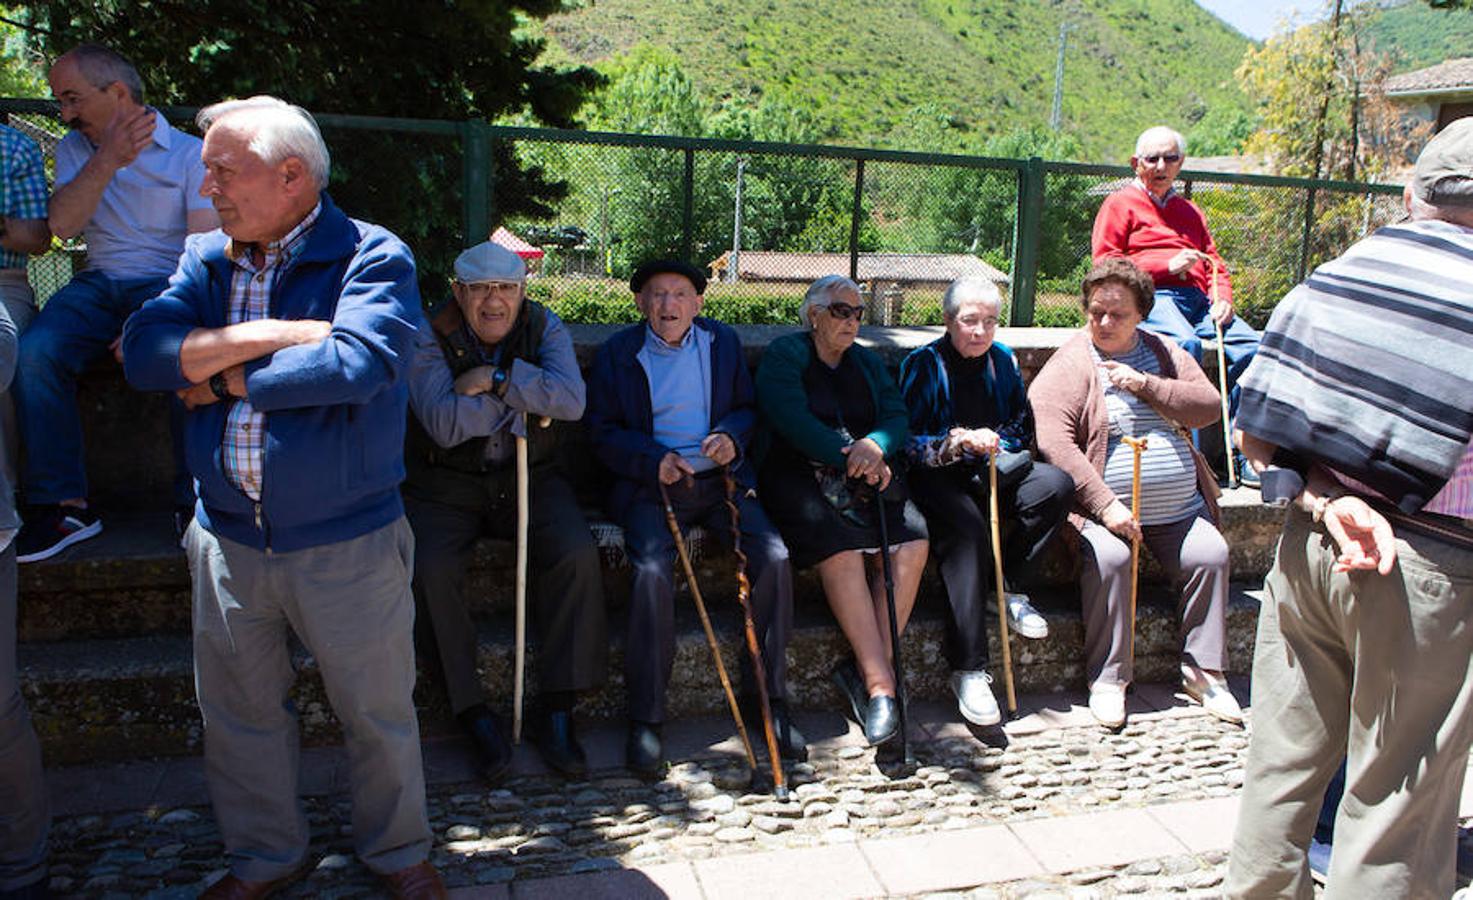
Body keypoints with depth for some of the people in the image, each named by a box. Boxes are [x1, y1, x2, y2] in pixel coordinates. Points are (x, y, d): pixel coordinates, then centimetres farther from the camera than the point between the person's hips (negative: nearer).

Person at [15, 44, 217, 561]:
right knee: (35, 351, -25)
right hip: (99, 283, 4)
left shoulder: (190, 153, 0)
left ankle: (196, 499, -23)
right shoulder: (74, 149, 14)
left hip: (168, 281, -4)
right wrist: (109, 159, -17)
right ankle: (64, 505, -19)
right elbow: (62, 225, -3)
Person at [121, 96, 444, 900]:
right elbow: (144, 352, -7)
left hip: (347, 540, -5)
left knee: (377, 713, 11)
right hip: (227, 537, 5)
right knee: (239, 713, 19)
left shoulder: (373, 256, -10)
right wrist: (271, 334, -18)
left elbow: (359, 362, -27)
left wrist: (222, 380, -14)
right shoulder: (205, 259, 7)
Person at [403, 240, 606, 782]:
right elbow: (444, 423, -21)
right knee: (430, 569, -27)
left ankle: (555, 711, -12)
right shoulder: (429, 337, -7)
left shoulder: (544, 327, 1)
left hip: (529, 475, 2)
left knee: (578, 555, -23)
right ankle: (472, 713, -10)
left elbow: (571, 400, -15)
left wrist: (497, 380, -22)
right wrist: (524, 396, -14)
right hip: (445, 484, -1)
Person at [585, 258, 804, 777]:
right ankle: (645, 719, -17)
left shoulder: (724, 343, 13)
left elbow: (749, 408, 17)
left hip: (721, 479, 3)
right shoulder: (617, 354, 6)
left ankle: (767, 700, -5)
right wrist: (653, 459, -14)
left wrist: (733, 437, -7)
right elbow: (602, 433, 3)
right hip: (651, 483, -2)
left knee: (773, 557, -21)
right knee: (653, 570, -30)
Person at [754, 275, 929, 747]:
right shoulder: (784, 354, 6)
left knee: (911, 543, -23)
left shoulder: (867, 362, 23)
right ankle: (880, 683, -27)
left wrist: (875, 446, -14)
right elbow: (792, 421, -10)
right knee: (840, 548, -32)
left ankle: (867, 669, -18)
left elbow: (897, 415, 9)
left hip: (867, 478, 5)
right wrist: (852, 459, -16)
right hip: (800, 474, -5)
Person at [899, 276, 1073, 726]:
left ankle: (1000, 587, -7)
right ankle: (968, 672, -33)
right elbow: (907, 441, -7)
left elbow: (1023, 428, 16)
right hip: (937, 477, -5)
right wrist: (958, 440, -23)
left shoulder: (1004, 361, 12)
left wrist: (992, 440, -6)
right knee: (967, 527, -36)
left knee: (1057, 483, -23)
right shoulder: (923, 364, -2)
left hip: (993, 473, 5)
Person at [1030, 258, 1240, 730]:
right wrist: (1104, 504, -22)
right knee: (1108, 558, -28)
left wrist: (1147, 385, -12)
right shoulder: (1069, 365, -5)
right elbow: (1053, 442, -17)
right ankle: (1107, 678, -14)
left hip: (1179, 510, 5)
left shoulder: (1164, 354, 13)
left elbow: (1209, 406, 2)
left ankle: (1202, 672, 5)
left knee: (1211, 554, -13)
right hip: (1104, 505, -5)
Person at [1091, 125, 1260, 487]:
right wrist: (1166, 266, -8)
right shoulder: (1120, 204, 13)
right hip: (1149, 298, -6)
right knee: (1187, 343, -37)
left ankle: (1240, 453, -14)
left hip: (1196, 299, 6)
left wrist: (1223, 299, 6)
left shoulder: (1190, 211, 32)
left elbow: (1215, 263, 28)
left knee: (1252, 346, -19)